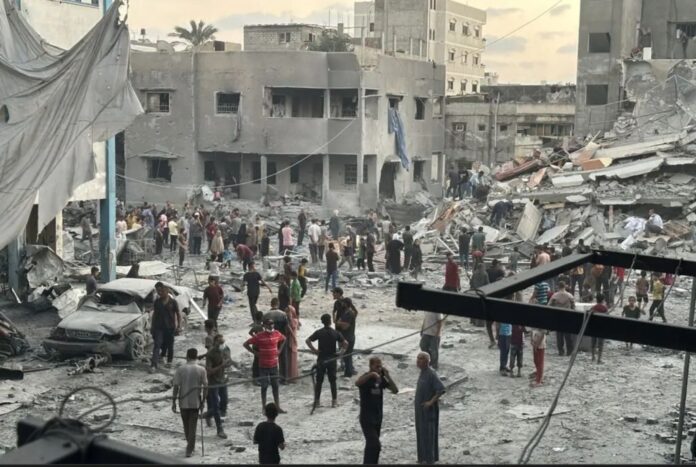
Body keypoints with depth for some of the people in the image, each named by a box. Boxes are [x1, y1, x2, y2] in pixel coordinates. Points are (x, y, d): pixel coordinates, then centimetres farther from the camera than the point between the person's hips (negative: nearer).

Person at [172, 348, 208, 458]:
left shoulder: (180, 369, -6)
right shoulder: (201, 370, -7)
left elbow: (176, 387, -7)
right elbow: (205, 387, -6)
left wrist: (173, 402, 0)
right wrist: (203, 400, 6)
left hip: (183, 402, 1)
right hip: (195, 402, -1)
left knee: (186, 425, 19)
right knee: (192, 426, 6)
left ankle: (190, 445, 35)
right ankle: (189, 450, 3)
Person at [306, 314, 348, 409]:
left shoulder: (319, 332, -4)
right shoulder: (335, 333, -4)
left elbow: (307, 341, -12)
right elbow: (345, 343, -11)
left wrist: (314, 350, -6)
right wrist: (341, 352, -2)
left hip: (321, 359, 0)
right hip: (332, 359, 0)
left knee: (319, 381, 8)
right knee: (332, 380, 9)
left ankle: (316, 401, 10)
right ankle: (334, 401, 10)